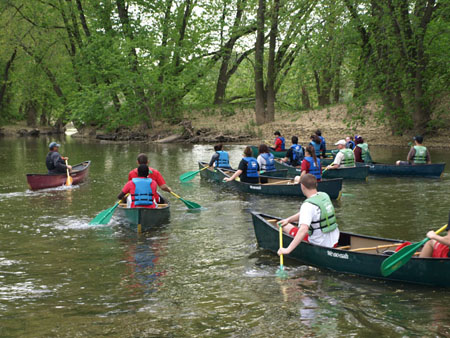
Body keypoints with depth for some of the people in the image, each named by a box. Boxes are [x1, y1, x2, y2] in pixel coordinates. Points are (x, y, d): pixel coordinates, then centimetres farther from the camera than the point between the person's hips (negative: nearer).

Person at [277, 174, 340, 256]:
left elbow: (303, 229, -38)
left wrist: (288, 249, -40)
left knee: (285, 226, 8)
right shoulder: (325, 196, 1)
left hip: (319, 245, -8)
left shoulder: (308, 205, -25)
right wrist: (288, 219, 6)